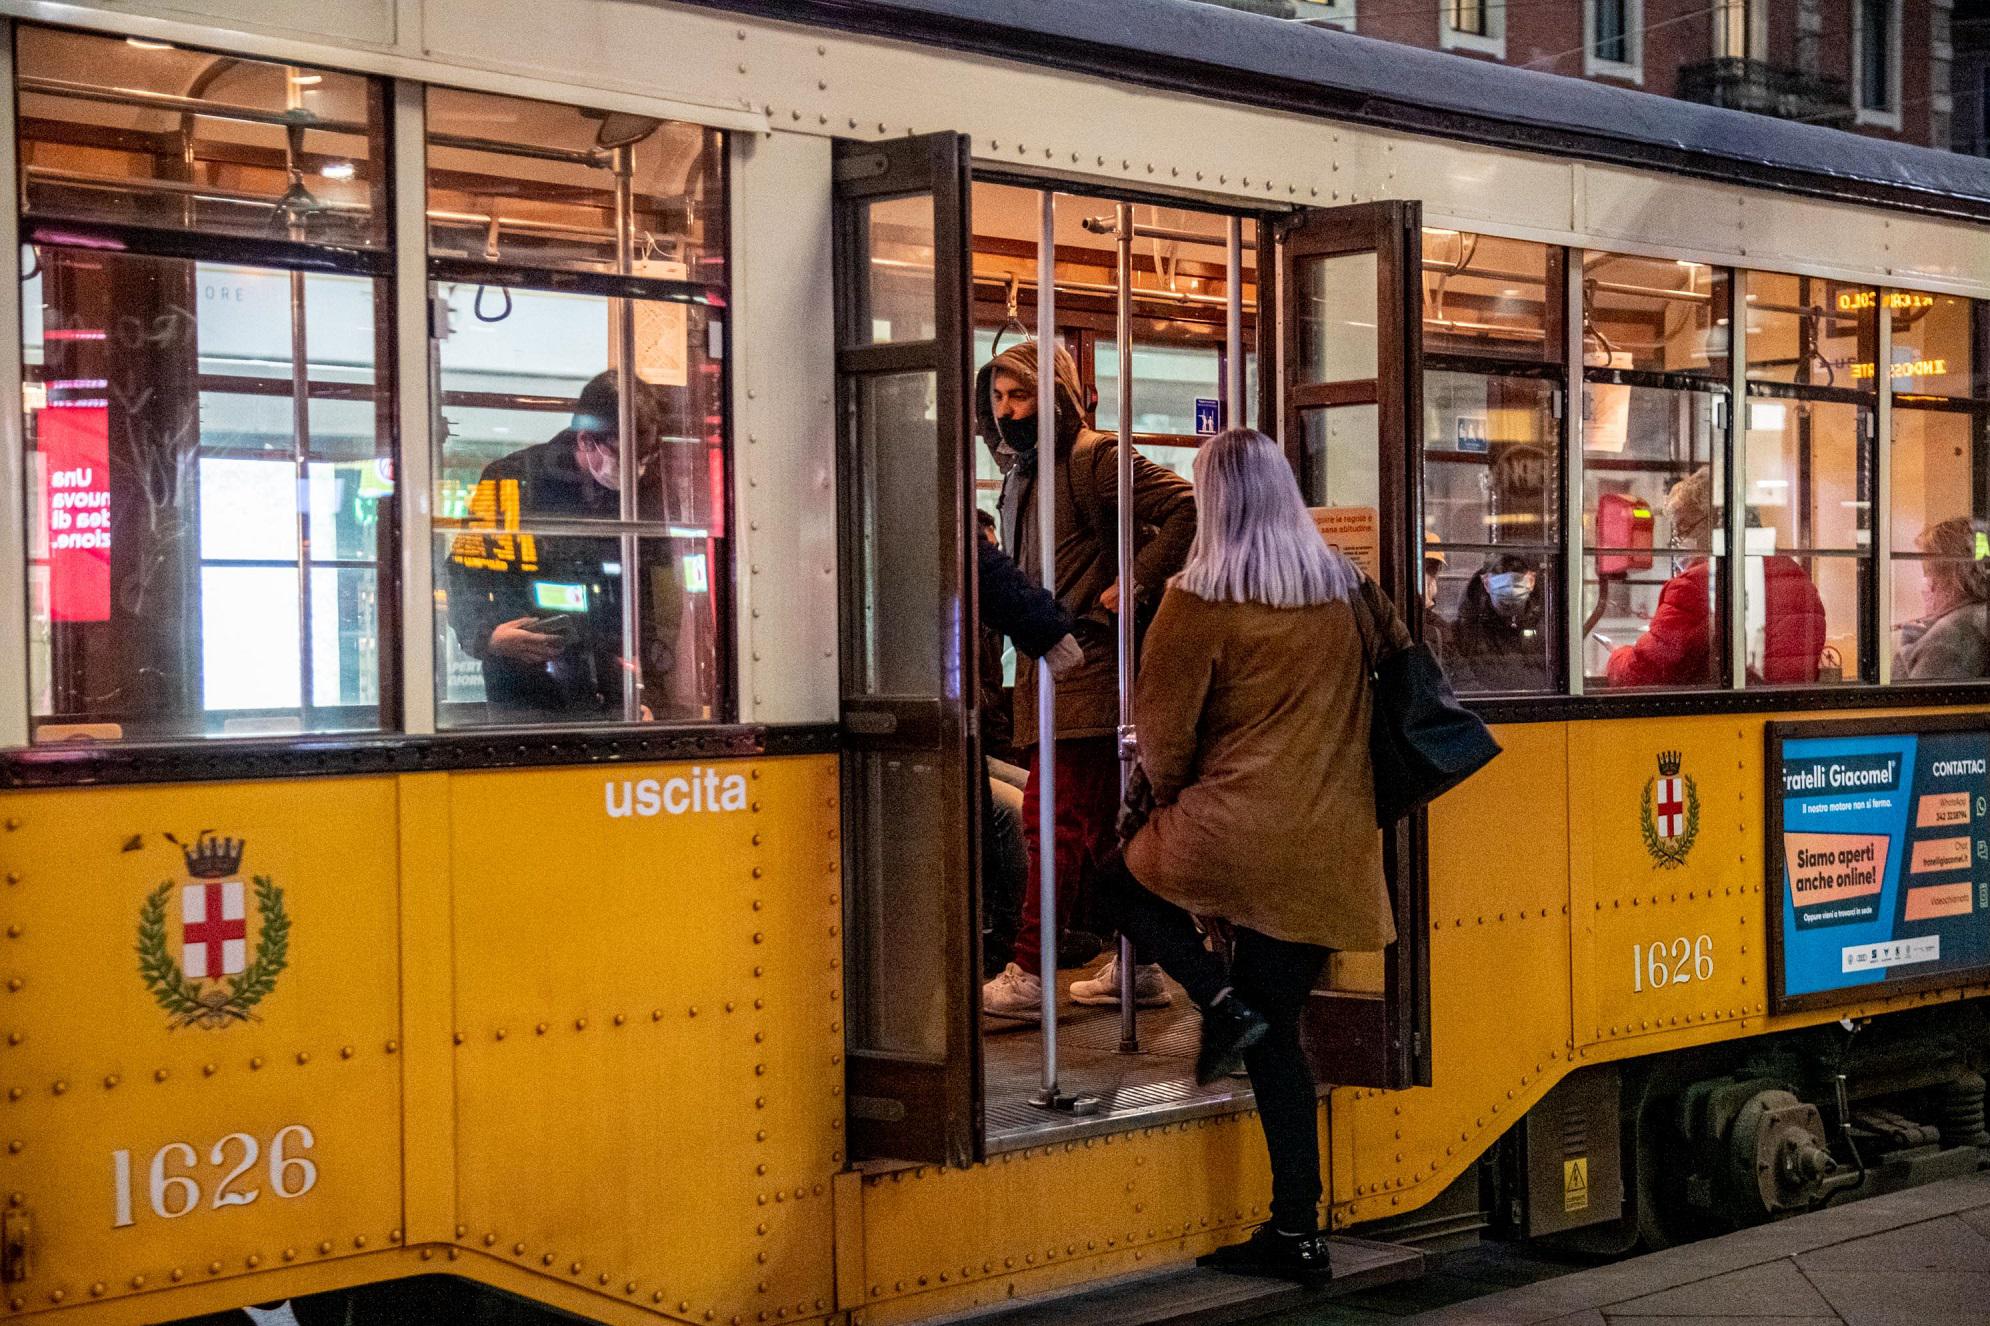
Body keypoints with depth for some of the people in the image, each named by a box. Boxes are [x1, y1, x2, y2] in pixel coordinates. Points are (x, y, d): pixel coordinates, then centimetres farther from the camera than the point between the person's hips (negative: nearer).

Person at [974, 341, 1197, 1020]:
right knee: (1101, 825, 12)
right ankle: (1138, 967, 19)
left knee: (1056, 816, -12)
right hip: (1047, 667, 10)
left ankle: (1029, 975, -13)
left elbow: (1185, 509, -17)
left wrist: (1136, 584, -19)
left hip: (1088, 662, -10)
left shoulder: (1095, 458, -8)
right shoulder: (1018, 475, 20)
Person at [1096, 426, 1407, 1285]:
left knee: (1124, 883, 24)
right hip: (1329, 849, 5)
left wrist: (1173, 796, 15)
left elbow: (1162, 734, -5)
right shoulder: (1345, 589, 7)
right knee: (1277, 1036, 12)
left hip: (1237, 829, -5)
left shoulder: (1201, 603, -9)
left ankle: (1221, 1002, 3)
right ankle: (1296, 1232, 11)